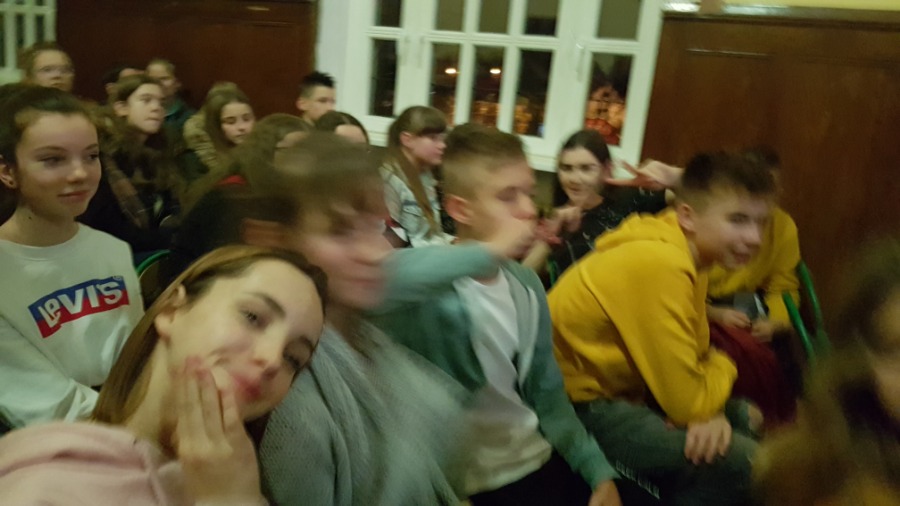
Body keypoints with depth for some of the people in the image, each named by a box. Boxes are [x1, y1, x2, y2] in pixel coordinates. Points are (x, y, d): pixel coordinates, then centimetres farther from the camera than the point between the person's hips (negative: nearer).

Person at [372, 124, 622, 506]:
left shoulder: (526, 285, 3)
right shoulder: (433, 289, -19)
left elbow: (547, 395, 10)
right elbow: (376, 277, -44)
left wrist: (598, 471, 3)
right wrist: (488, 252, -36)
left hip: (538, 460, 7)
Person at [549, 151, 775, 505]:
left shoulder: (683, 252, 2)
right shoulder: (660, 266, -30)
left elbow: (693, 356, 6)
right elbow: (688, 402, -26)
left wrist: (710, 409, -14)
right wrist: (723, 367, -4)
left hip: (621, 385, 10)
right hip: (584, 405, -10)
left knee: (745, 419, 20)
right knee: (742, 461, -17)